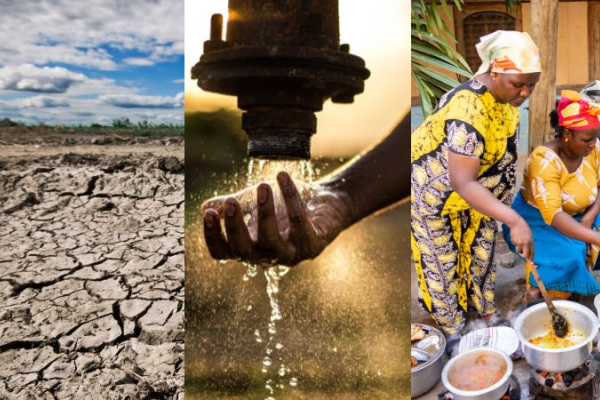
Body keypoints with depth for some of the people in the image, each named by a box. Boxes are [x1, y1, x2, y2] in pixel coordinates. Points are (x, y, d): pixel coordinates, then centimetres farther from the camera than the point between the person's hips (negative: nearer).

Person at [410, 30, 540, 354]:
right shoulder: (468, 113, -39)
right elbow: (462, 183, -43)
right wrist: (515, 221, -49)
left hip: (476, 189, 8)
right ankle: (452, 330, 29)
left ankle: (488, 314, 42)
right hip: (434, 191, -8)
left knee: (481, 252, 20)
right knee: (442, 262, 9)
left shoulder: (505, 94, -12)